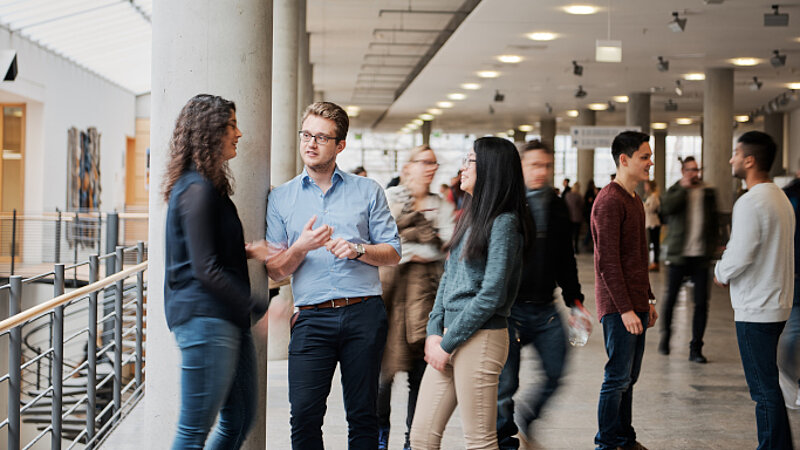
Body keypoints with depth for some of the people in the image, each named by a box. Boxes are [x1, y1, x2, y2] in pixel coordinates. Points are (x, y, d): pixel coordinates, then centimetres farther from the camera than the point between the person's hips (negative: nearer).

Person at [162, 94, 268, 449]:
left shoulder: (208, 186, 18)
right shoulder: (197, 189, -14)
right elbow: (205, 269, -19)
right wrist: (260, 307, -18)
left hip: (228, 320, 11)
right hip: (204, 317, -11)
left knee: (240, 419, 14)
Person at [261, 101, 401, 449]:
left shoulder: (367, 191, 12)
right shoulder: (281, 198, 12)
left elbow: (393, 253, 9)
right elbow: (275, 271, 8)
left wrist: (358, 249, -9)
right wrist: (301, 247, -11)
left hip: (364, 313, 0)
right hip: (312, 317, 0)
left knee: (363, 414, 4)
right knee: (304, 414, -8)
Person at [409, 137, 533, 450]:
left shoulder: (504, 222, -11)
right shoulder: (470, 217, 16)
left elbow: (491, 296, -16)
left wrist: (447, 343, -12)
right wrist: (434, 331, 4)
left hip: (480, 338, -9)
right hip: (450, 338, 9)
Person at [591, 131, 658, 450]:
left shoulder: (634, 200, 16)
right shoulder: (609, 201, -15)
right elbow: (608, 262, -19)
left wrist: (648, 299, 21)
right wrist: (626, 309, -21)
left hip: (635, 304, 9)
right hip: (618, 306, -9)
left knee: (629, 377, 14)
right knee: (618, 378, -4)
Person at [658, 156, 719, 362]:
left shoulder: (708, 193, 11)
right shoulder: (675, 191, 5)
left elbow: (714, 222, 15)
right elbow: (667, 208, -17)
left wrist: (713, 247, 7)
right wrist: (684, 188, -12)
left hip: (701, 256, 2)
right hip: (679, 255, -2)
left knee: (701, 303, -3)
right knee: (670, 299, 2)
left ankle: (696, 349, 3)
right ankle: (665, 337, 25)